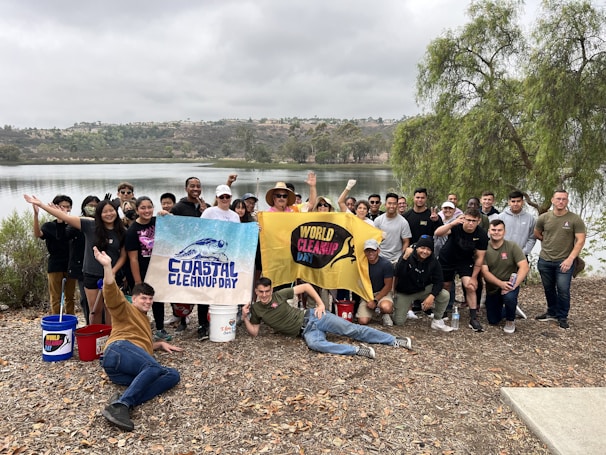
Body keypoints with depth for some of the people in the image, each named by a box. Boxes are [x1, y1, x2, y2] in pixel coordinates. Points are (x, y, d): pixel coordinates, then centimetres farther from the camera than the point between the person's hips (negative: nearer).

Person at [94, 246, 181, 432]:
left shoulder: (144, 320, 40)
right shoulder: (125, 309, 16)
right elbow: (111, 293, -6)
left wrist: (161, 344, 38)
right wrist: (107, 266, -19)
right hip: (119, 350, -7)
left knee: (173, 375, -15)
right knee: (154, 367, -34)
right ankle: (119, 405, -47)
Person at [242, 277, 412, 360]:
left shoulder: (279, 295, -5)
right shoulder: (255, 309, 2)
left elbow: (306, 286, 0)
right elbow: (254, 332, 7)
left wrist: (320, 304, -6)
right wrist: (245, 317, -11)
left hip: (311, 316, -2)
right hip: (306, 331, 2)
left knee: (349, 329, -12)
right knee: (314, 343, -36)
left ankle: (394, 341, -8)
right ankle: (356, 350, -35)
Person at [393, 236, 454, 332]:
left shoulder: (433, 262, -11)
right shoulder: (408, 257, -21)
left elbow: (438, 281, -12)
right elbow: (398, 274, -35)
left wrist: (432, 296, -28)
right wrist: (405, 258, -48)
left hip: (423, 290, 2)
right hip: (405, 292, -2)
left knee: (445, 295, -24)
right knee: (398, 322, -8)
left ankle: (437, 321, -2)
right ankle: (406, 308, 28)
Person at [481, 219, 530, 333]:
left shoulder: (512, 246, -13)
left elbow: (524, 267, -19)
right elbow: (485, 272, -16)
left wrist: (514, 284, -31)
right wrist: (501, 283, -29)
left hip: (509, 285, -2)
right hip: (492, 288, 2)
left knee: (509, 297, -37)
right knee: (493, 321, 7)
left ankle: (510, 320, -6)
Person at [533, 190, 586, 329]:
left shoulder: (575, 219, -8)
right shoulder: (544, 218, 0)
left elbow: (580, 241, -11)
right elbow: (537, 234, 16)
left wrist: (570, 258, -19)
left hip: (565, 261, -3)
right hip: (545, 261, 3)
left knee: (563, 290, -2)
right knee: (549, 289, 16)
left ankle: (562, 317, 16)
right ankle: (552, 313, 34)